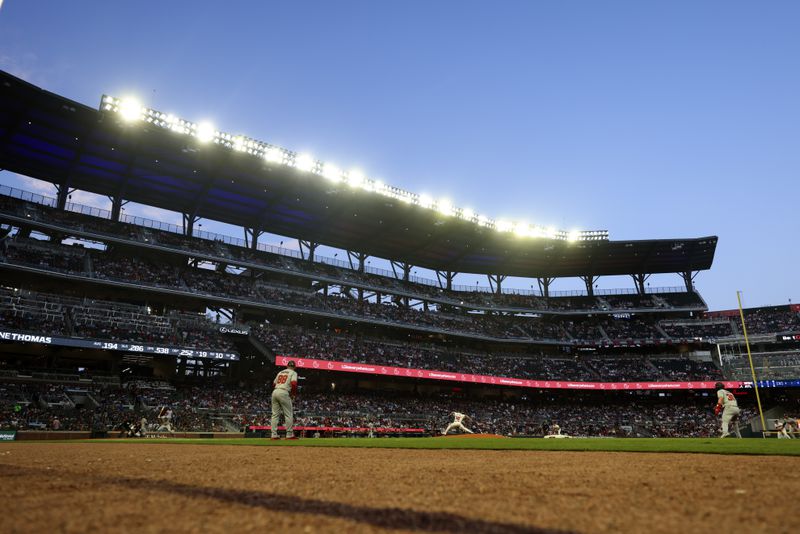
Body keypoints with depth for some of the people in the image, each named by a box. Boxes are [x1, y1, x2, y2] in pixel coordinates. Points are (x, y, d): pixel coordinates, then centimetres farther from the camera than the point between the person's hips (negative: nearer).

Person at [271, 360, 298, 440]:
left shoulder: (280, 372, 24)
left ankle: (274, 435, 6)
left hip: (275, 392, 6)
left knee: (275, 414, 9)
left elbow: (273, 384, 22)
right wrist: (294, 394, 1)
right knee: (289, 414, 0)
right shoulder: (293, 373, 4)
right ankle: (289, 435, -2)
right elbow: (294, 384, -12)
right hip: (284, 393, -6)